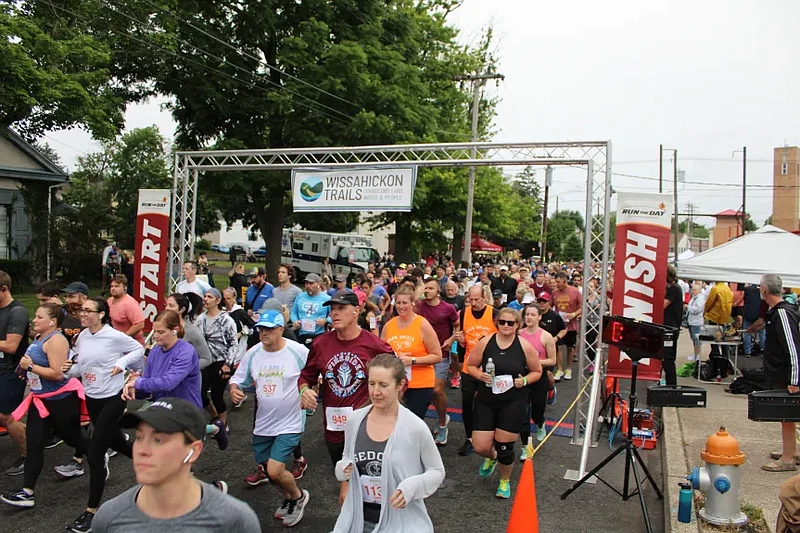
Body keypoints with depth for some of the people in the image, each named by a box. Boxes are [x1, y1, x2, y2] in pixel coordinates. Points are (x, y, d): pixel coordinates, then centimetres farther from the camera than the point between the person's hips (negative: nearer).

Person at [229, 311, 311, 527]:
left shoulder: (298, 351, -16)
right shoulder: (253, 353, -3)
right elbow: (238, 379, 7)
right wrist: (234, 388, -14)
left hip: (290, 423, -5)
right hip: (263, 424, 6)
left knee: (275, 471, -14)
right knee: (269, 469, 18)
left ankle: (298, 496, 19)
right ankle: (288, 498, 48)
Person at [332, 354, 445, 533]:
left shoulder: (415, 427, -15)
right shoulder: (354, 420, -5)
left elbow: (437, 471, -4)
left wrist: (412, 487, -20)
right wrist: (343, 469, -10)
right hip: (359, 518, 3)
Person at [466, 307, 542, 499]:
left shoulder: (524, 346, -6)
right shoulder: (485, 342, -5)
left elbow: (537, 371, 5)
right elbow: (470, 365, 5)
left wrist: (525, 380, -13)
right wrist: (480, 375, -15)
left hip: (513, 403, -1)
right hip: (486, 401, 1)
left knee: (504, 446, 3)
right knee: (480, 447, -1)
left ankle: (505, 481, 35)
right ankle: (491, 457, 40)